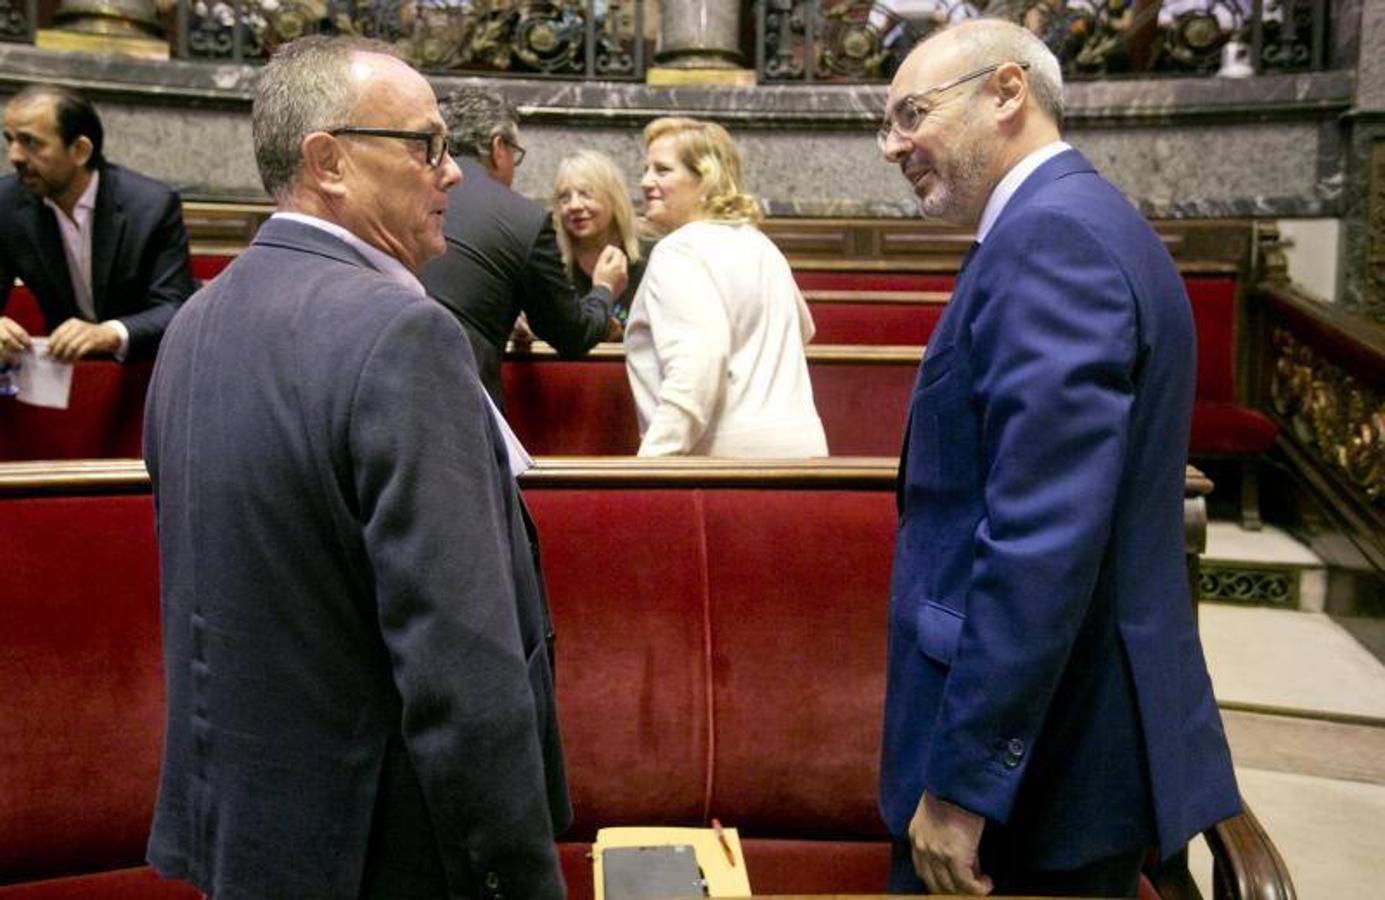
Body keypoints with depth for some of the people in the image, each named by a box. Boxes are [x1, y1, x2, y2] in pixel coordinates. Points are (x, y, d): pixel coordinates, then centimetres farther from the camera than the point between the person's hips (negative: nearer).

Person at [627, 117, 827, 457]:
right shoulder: (759, 244, 19)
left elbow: (697, 363, -24)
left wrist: (654, 458, -27)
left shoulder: (679, 251, -9)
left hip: (728, 454, -9)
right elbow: (802, 328, 36)